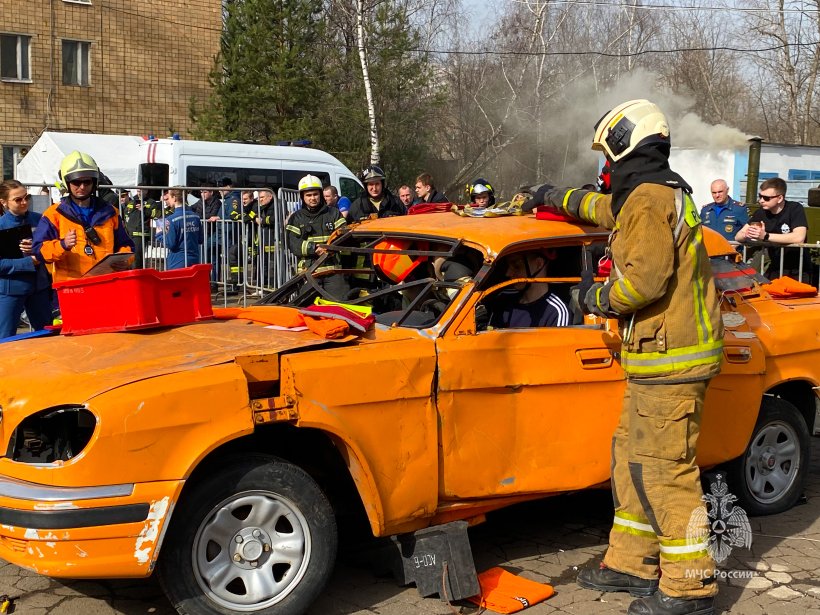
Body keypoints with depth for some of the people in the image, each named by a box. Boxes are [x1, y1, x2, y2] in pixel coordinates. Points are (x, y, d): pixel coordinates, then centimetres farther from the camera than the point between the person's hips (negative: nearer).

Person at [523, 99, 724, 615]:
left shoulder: (650, 199, -15)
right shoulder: (659, 192, 18)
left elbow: (646, 277, -26)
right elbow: (605, 207, 38)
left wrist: (600, 297, -7)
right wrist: (556, 197, 51)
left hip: (670, 358, -11)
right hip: (660, 355, 11)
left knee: (664, 470, -7)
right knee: (631, 459, 16)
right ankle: (632, 564, 24)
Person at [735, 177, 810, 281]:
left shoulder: (795, 209, -13)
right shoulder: (761, 212, 1)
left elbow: (799, 238, -28)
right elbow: (738, 236, -2)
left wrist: (765, 236, -29)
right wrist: (747, 235, -25)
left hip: (798, 271, -5)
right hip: (775, 269, 5)